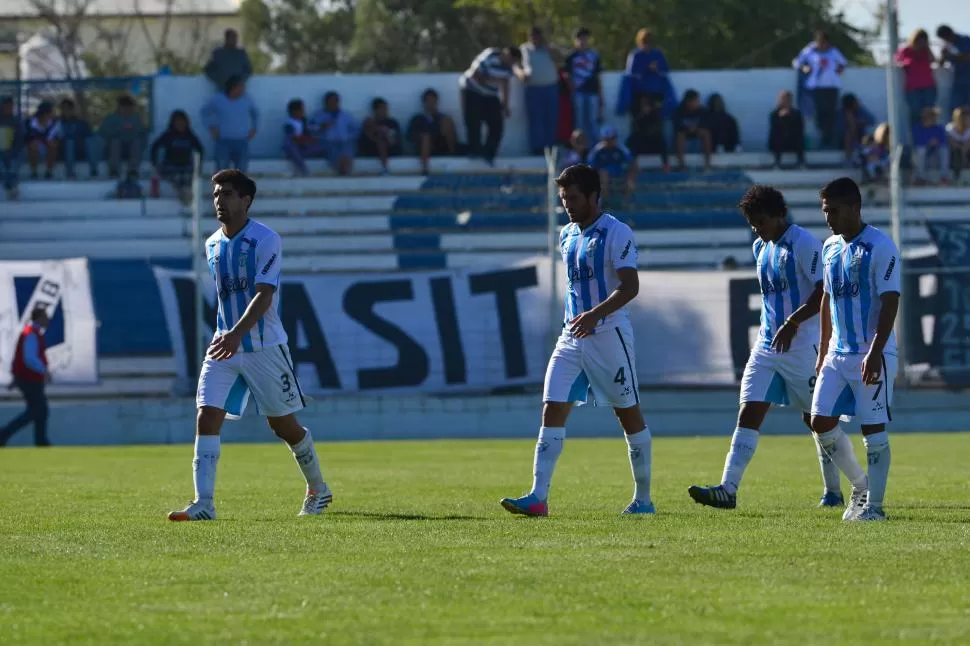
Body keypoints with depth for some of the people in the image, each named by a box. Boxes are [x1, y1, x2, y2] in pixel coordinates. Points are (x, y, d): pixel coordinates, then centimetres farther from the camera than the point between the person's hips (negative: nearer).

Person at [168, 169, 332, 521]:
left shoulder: (266, 240, -13)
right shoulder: (212, 245, 8)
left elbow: (264, 295, -24)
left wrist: (237, 333, -37)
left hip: (264, 345, -5)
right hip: (224, 345, 5)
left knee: (284, 425, 7)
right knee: (206, 418, -13)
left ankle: (318, 489, 31)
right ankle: (203, 503, -16)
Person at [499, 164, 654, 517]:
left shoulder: (616, 233, -11)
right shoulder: (567, 235, 13)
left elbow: (630, 286, -20)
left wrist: (595, 314, -32)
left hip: (609, 335, -7)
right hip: (572, 338, 7)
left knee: (629, 414, 4)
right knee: (552, 410, -6)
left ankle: (643, 498, 14)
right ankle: (538, 498, -11)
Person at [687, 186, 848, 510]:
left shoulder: (804, 243, -11)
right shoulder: (761, 248, 14)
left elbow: (824, 291, -18)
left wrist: (793, 322, -26)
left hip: (801, 345, -7)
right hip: (767, 345, 7)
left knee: (816, 418, 4)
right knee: (749, 412, -6)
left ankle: (833, 492, 17)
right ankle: (728, 489, -16)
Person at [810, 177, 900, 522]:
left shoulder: (880, 247, -12)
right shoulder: (830, 247, 12)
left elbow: (890, 303, -16)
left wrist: (875, 354, -23)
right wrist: (823, 352, 19)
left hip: (871, 355, -7)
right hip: (838, 353, 7)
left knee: (873, 429, -4)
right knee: (821, 422, 2)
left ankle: (874, 504, 4)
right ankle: (860, 486, 19)